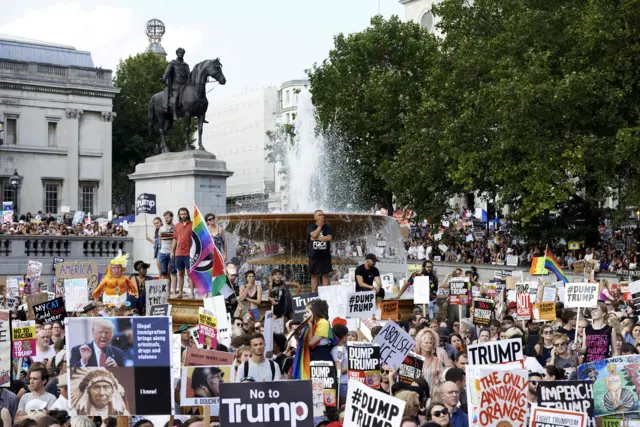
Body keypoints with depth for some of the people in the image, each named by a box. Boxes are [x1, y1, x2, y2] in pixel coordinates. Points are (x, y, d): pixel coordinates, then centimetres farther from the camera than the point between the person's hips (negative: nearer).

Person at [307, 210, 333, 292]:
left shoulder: (328, 227, 6)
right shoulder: (311, 227, 5)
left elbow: (329, 238, -10)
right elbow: (314, 235, -15)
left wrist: (316, 238, -9)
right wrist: (320, 226, -7)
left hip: (325, 255, 0)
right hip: (314, 255, 0)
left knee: (325, 275, 0)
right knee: (314, 275, 3)